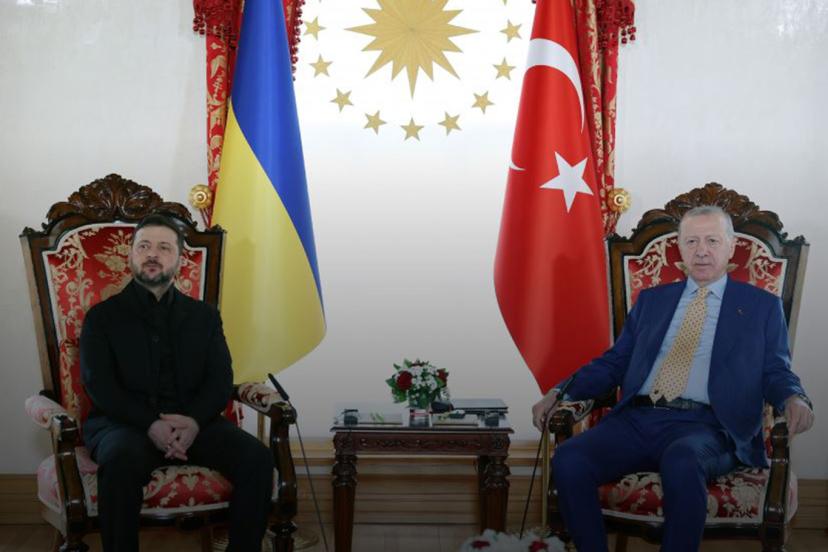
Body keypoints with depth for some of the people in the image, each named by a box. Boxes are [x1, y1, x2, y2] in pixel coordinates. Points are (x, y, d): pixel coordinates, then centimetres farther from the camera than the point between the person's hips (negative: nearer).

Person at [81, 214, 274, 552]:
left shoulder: (204, 315, 18)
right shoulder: (103, 316, 11)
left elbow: (221, 381, 7)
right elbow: (99, 385, -2)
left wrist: (194, 421, -16)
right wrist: (150, 424, -19)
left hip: (194, 422, 3)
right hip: (127, 423, -2)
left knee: (256, 456, -25)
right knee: (123, 459, -38)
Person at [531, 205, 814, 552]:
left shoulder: (761, 307, 16)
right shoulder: (651, 300, 23)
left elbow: (776, 373, 10)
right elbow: (613, 362, 21)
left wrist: (794, 399, -14)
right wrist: (560, 392, 7)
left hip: (705, 426, -3)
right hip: (636, 419, 3)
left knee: (681, 461, -39)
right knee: (568, 459, -25)